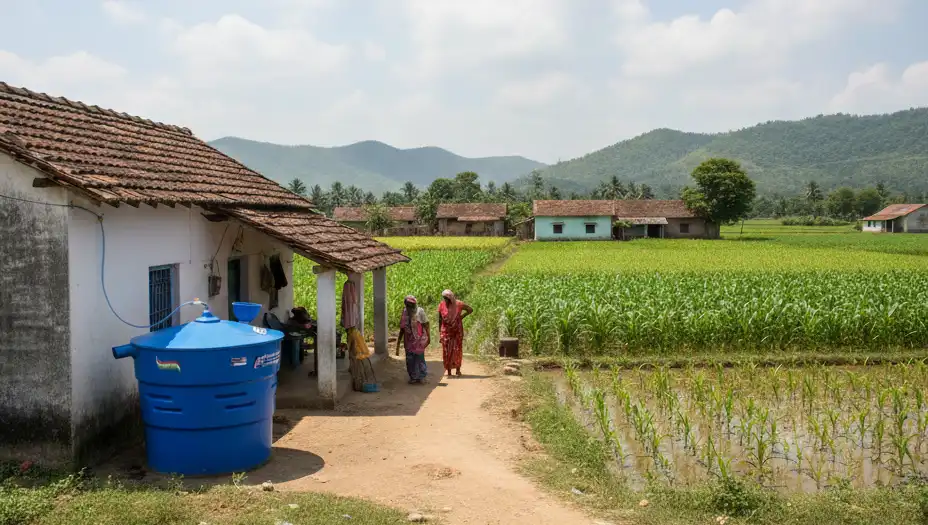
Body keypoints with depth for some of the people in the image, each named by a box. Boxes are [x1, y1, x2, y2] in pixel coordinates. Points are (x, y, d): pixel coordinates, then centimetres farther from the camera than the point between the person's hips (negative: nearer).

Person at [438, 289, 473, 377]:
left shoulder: (458, 304, -8)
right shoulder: (441, 306, -5)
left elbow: (470, 310, 5)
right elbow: (440, 320, 1)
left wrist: (462, 316, -4)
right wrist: (440, 333, 0)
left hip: (457, 331, -1)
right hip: (446, 331, 1)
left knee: (457, 350, 1)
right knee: (447, 351, 0)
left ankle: (458, 369, 14)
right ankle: (449, 372, 7)